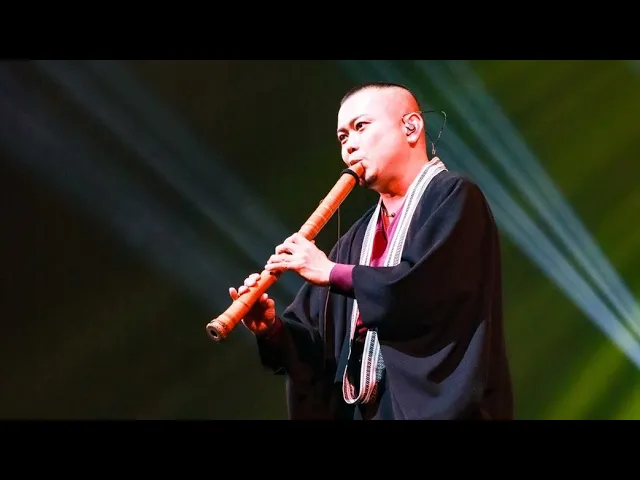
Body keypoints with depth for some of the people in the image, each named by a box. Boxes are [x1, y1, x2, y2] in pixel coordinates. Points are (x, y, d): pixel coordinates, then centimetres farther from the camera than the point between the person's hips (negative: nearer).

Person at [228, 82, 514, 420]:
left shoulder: (453, 198, -2)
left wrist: (333, 272, -12)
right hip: (363, 409, 6)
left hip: (436, 406, -6)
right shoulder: (357, 240, 16)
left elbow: (432, 285, -18)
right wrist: (273, 329, -8)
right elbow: (321, 338, 12)